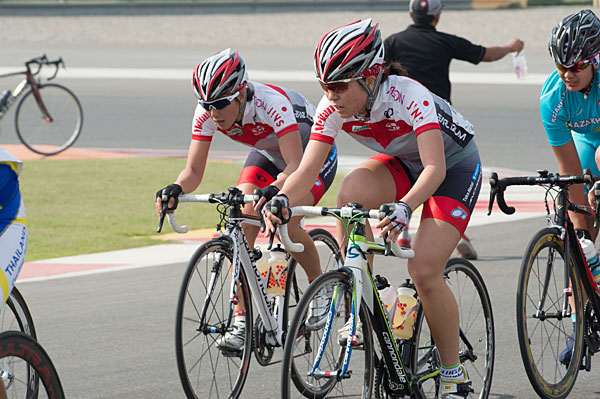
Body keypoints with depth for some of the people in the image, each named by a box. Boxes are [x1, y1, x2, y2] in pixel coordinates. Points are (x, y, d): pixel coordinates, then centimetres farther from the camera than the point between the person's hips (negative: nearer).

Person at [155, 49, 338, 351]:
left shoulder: (272, 103, -39)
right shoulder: (208, 112, -23)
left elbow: (296, 166, -45)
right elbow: (194, 170, -21)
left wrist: (273, 190, -64)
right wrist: (176, 189, -43)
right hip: (267, 155, 5)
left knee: (287, 224, -27)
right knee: (243, 223, -18)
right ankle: (241, 320, -14)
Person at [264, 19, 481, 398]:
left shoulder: (408, 96, -36)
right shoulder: (334, 108, -20)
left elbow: (435, 168, -44)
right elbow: (307, 169, -24)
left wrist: (404, 208, -62)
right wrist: (282, 200, -45)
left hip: (455, 167, -5)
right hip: (404, 164, 5)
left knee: (424, 271, -19)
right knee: (352, 189, -29)